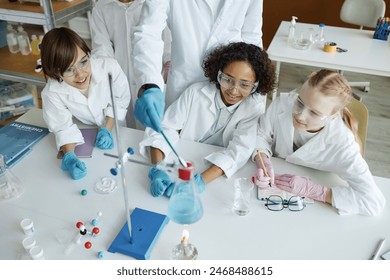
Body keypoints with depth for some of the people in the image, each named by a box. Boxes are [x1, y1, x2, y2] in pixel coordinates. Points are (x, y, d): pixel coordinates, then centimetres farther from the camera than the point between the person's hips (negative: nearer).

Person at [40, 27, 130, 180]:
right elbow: (64, 128, -16)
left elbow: (120, 100, -12)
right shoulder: (52, 93, -28)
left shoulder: (109, 67, -29)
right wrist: (69, 156, -33)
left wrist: (107, 129, -19)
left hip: (116, 128, 1)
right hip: (84, 138, 0)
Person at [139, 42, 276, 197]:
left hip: (220, 176, 1)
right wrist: (157, 169, -30)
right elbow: (165, 129, -12)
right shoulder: (195, 92, -10)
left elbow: (239, 151, -23)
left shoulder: (254, 107, -12)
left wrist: (201, 180, -38)